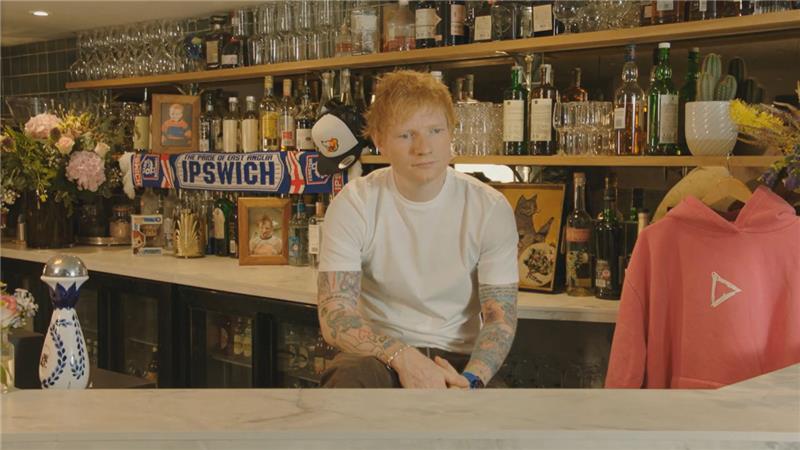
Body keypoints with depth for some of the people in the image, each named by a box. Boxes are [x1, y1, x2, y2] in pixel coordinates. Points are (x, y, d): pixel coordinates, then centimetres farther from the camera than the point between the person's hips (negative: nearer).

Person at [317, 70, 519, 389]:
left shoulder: (491, 208, -3)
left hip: (456, 360, 2)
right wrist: (403, 357, -32)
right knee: (349, 377, -35)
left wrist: (470, 381, -24)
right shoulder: (353, 205, -7)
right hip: (380, 353, -1)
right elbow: (334, 316, -15)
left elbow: (500, 316, -3)